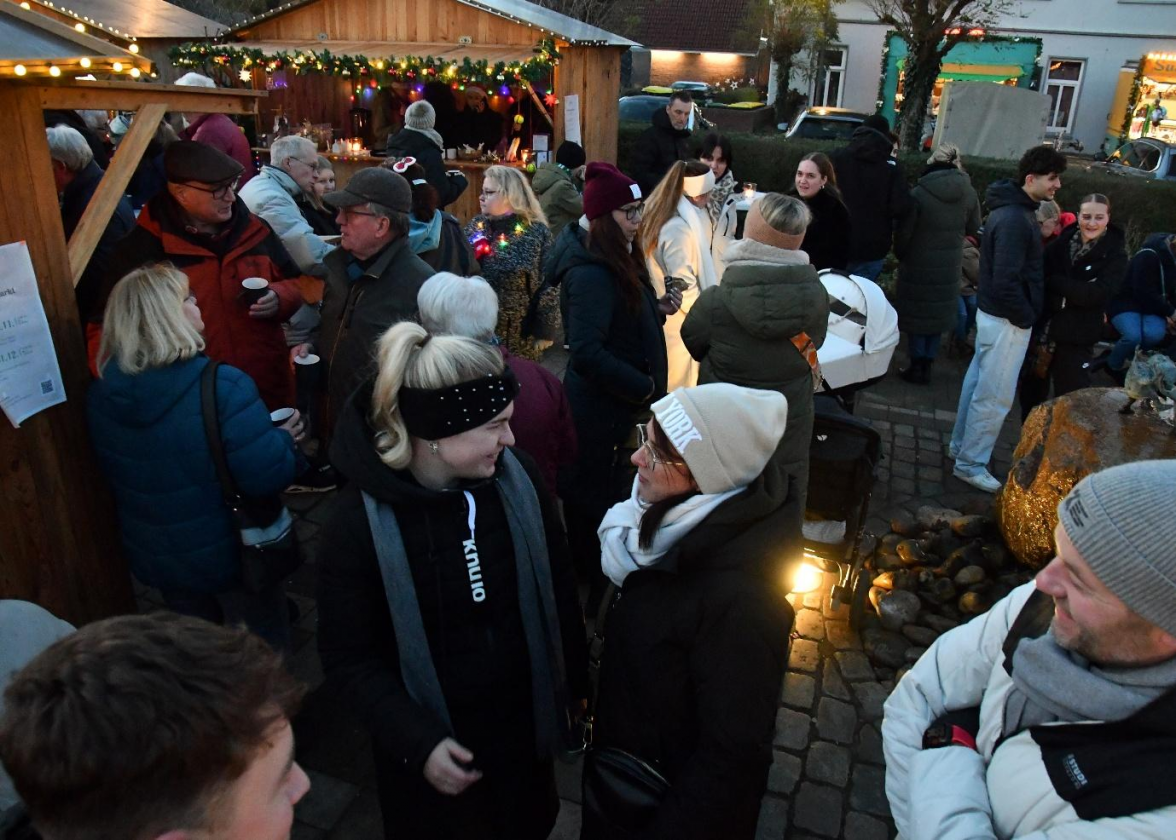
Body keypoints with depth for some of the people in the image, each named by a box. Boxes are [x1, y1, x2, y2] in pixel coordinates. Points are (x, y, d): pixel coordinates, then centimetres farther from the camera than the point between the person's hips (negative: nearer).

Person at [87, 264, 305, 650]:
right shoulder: (222, 386, -28)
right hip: (232, 554, -5)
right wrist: (285, 439, -9)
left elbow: (117, 475, 6)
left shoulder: (100, 394, -9)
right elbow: (267, 478, -29)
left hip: (153, 557, 6)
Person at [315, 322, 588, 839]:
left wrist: (576, 683, 8)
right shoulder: (359, 520, -22)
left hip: (524, 720, 3)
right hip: (433, 740, -2)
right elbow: (348, 658, -13)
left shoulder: (518, 477, -14)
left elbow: (558, 587, -1)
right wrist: (417, 743, -22)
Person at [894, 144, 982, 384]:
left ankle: (917, 366, 13)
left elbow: (903, 233, -10)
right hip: (950, 266, 3)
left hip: (919, 264, -3)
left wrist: (900, 255, 8)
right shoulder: (969, 194, -4)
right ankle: (927, 365, 20)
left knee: (917, 313, 8)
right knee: (938, 313, 14)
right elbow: (973, 229, 10)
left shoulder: (919, 193, -16)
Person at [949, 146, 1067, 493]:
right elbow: (1006, 281, -26)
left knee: (978, 382, 18)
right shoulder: (1015, 219, -22)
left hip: (992, 312, 10)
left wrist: (1024, 313, 15)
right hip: (1007, 320, -10)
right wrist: (1026, 318, -13)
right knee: (995, 396, -2)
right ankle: (970, 464, 8)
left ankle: (961, 446, 31)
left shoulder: (1011, 209, 11)